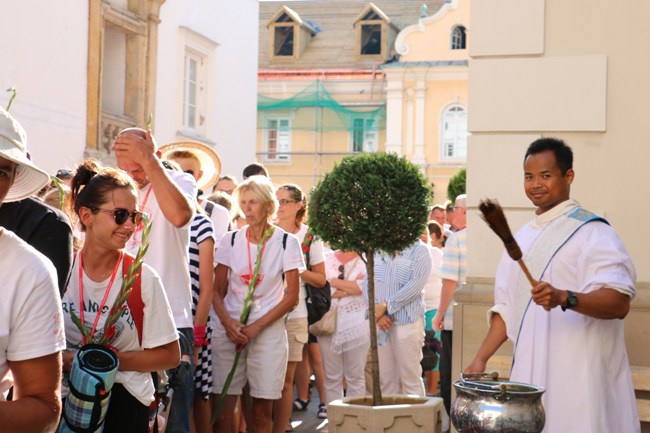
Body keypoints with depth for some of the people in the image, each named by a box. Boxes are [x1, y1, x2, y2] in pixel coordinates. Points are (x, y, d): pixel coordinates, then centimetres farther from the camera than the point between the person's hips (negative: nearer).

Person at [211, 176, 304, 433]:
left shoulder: (286, 243, -1)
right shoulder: (230, 240, 6)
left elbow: (291, 297, -3)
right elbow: (218, 290, 6)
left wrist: (256, 327, -11)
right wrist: (227, 321, -13)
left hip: (268, 330, -2)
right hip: (229, 328, 2)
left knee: (262, 410, 0)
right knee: (222, 406, -3)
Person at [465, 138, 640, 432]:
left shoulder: (592, 232, -8)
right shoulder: (522, 238, 15)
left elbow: (619, 303, -20)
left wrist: (564, 298, -36)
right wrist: (481, 358, 10)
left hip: (579, 380, -7)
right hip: (529, 375, 7)